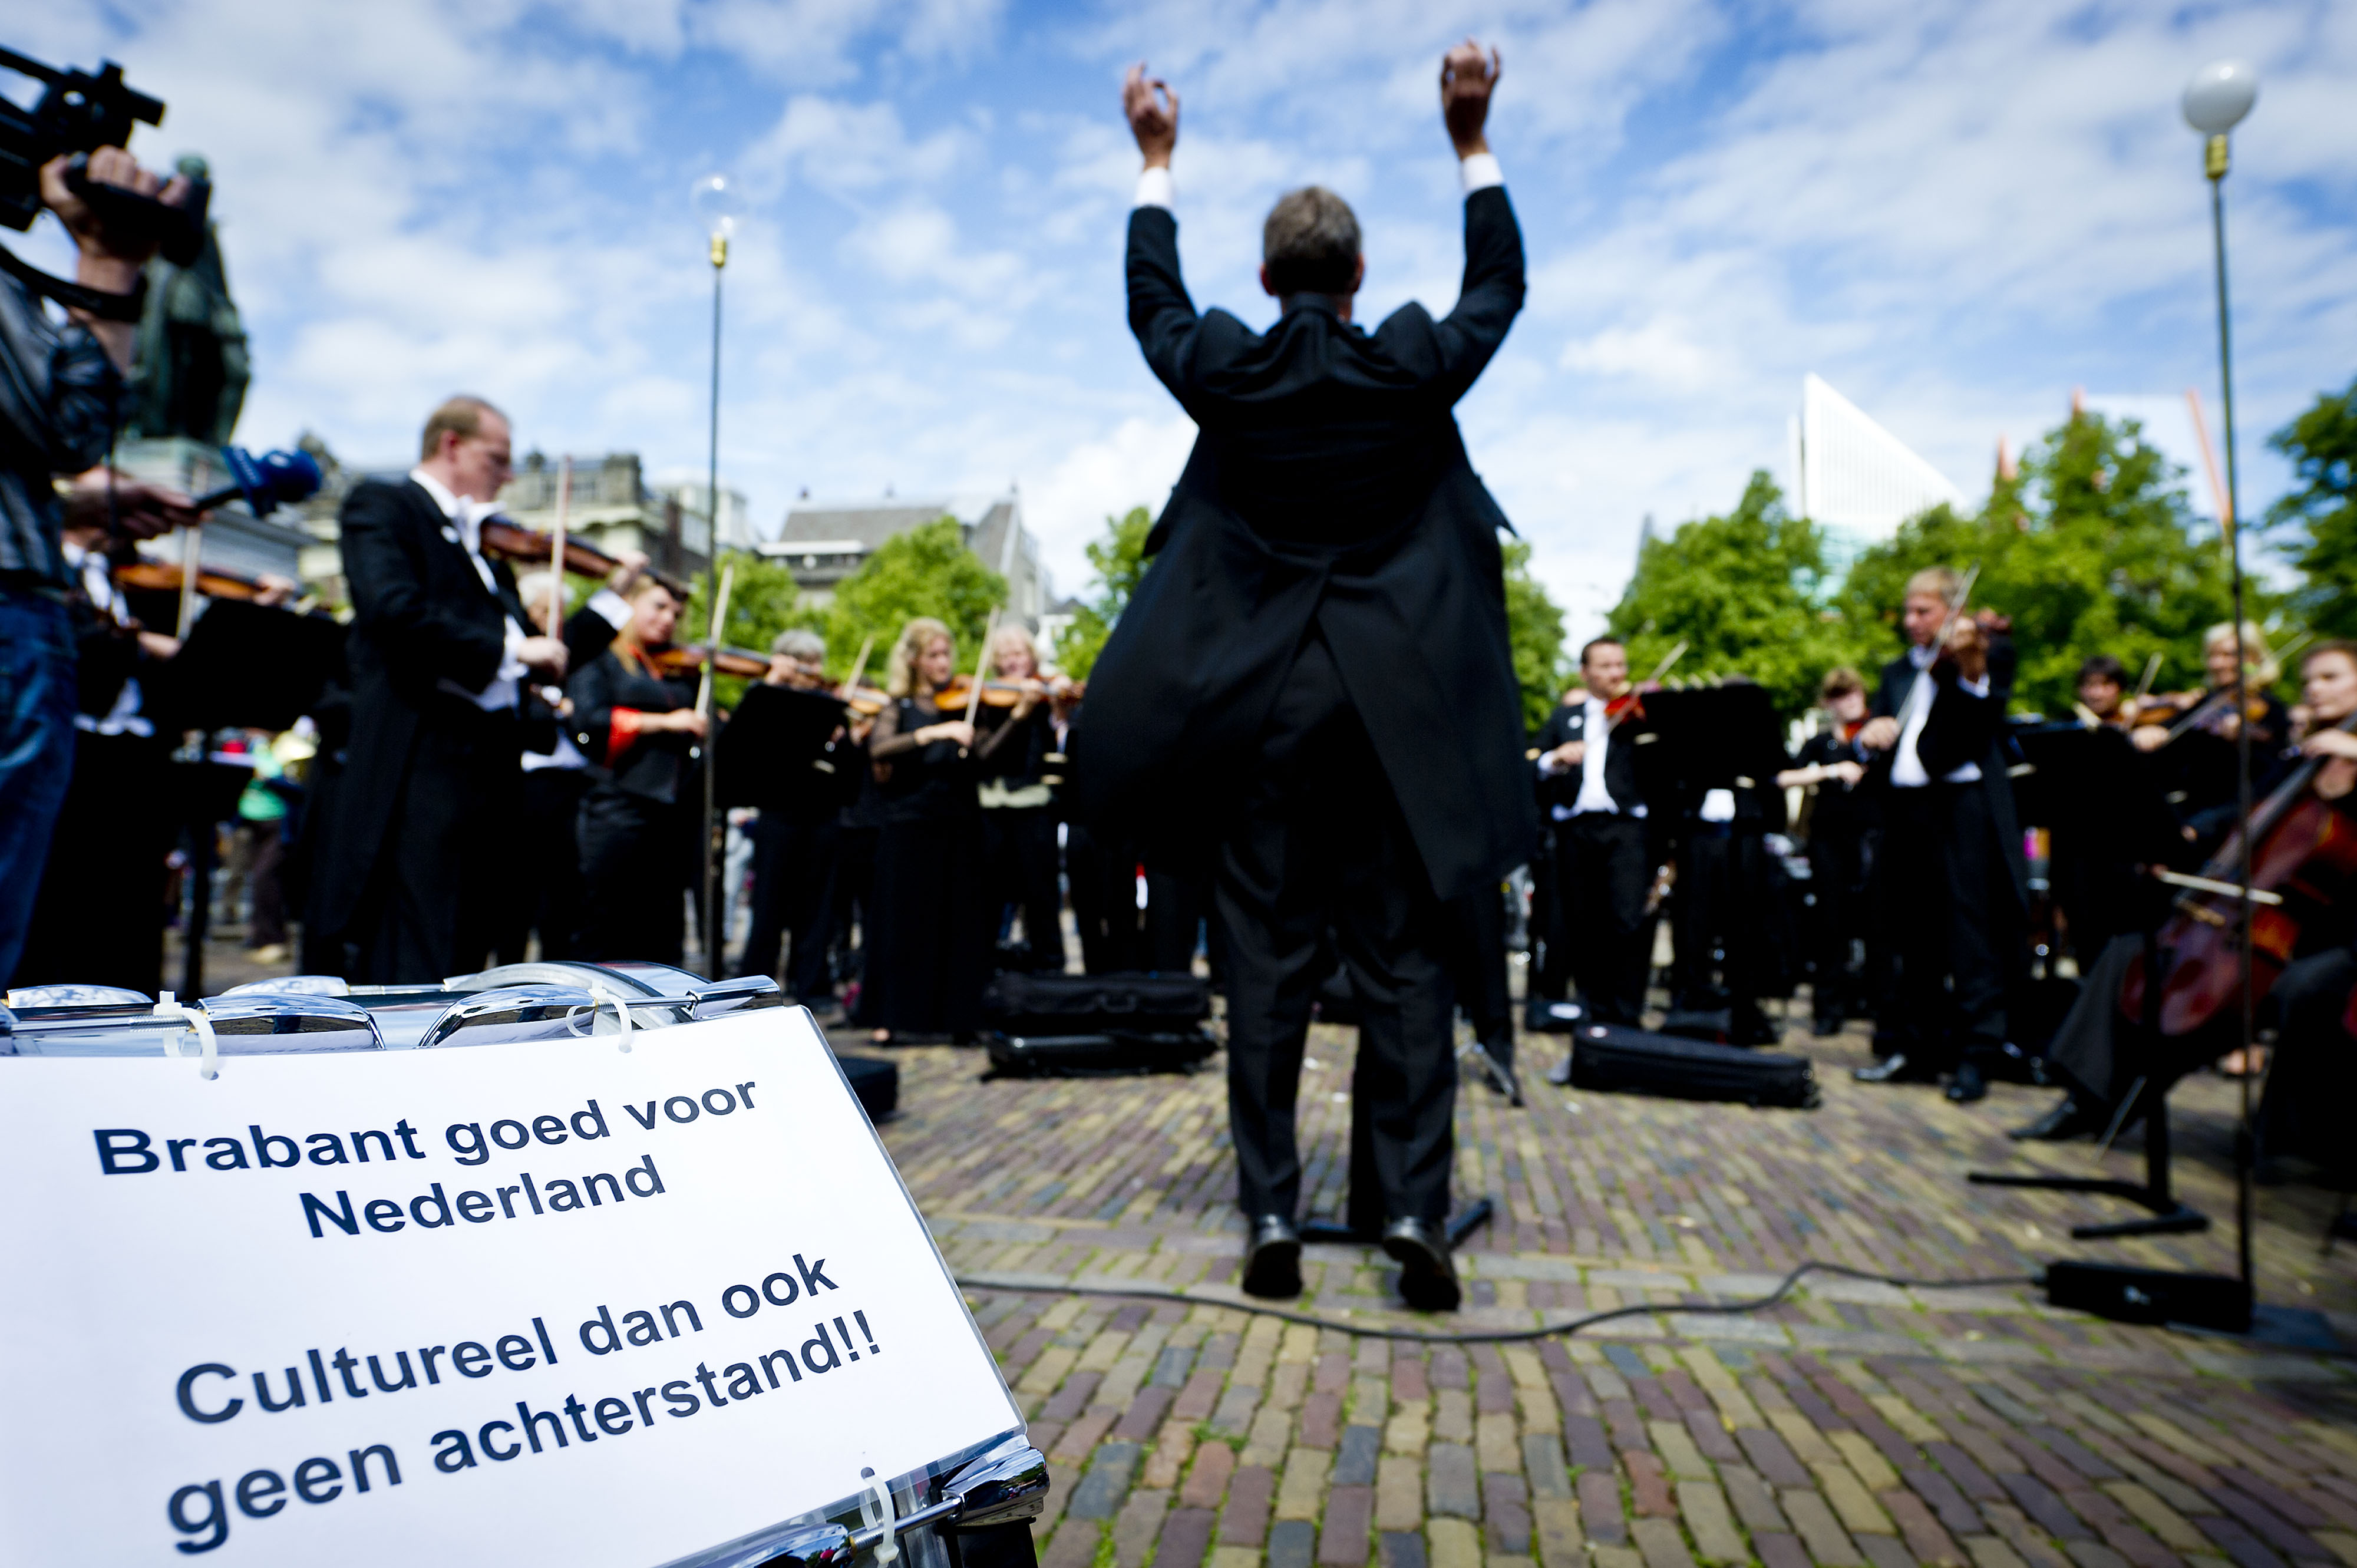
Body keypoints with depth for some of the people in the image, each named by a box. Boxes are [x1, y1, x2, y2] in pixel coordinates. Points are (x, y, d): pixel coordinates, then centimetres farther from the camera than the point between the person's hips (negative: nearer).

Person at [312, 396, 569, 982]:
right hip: (418, 767, -8)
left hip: (488, 773, 8)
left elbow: (542, 660, 21)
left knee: (463, 962, 10)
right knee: (410, 967, -10)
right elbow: (394, 610, -17)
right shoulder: (381, 505, 3)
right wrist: (508, 648, -15)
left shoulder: (483, 546, 23)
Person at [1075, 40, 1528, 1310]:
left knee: (1266, 965, 6)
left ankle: (1272, 1218, 10)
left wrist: (1157, 161, 32)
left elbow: (1152, 303, 21)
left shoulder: (1226, 372, -1)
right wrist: (1471, 141, 25)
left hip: (1260, 708, 0)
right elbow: (1499, 287, 19)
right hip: (1392, 706, 0)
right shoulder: (1412, 368, -2)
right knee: (1403, 961, 6)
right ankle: (1414, 1211, 6)